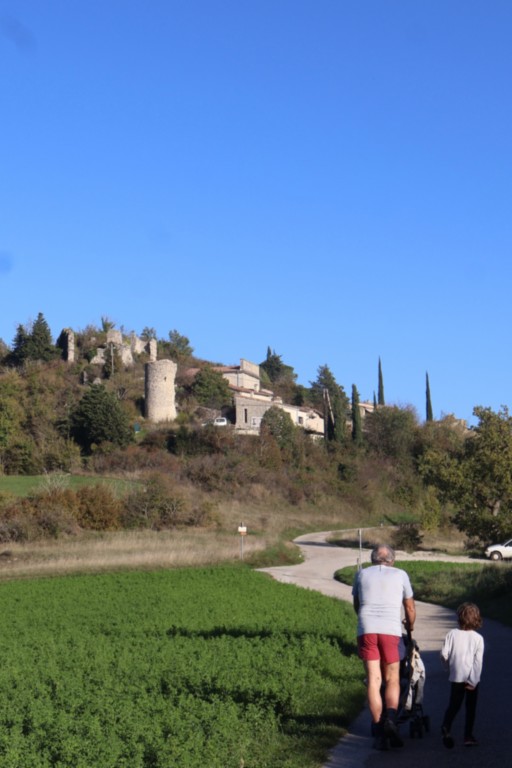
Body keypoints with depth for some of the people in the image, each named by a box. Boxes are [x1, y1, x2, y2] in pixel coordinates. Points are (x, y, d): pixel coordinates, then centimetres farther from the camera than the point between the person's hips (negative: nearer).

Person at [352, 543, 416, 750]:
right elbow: (410, 607, 18)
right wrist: (410, 627, 37)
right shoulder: (400, 574, 14)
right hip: (391, 630, -1)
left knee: (374, 681, 2)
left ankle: (378, 731, -4)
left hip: (366, 630, 1)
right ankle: (391, 719, -17)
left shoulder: (362, 574, 17)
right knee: (392, 680, 7)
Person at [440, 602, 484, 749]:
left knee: (454, 705, 9)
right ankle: (468, 736, 12)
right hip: (472, 678, -1)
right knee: (471, 708, 11)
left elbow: (444, 654, -7)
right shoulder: (478, 638, -6)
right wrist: (473, 681, -11)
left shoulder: (452, 634, -4)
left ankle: (445, 728, -15)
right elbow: (478, 661, -12)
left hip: (456, 677, 1)